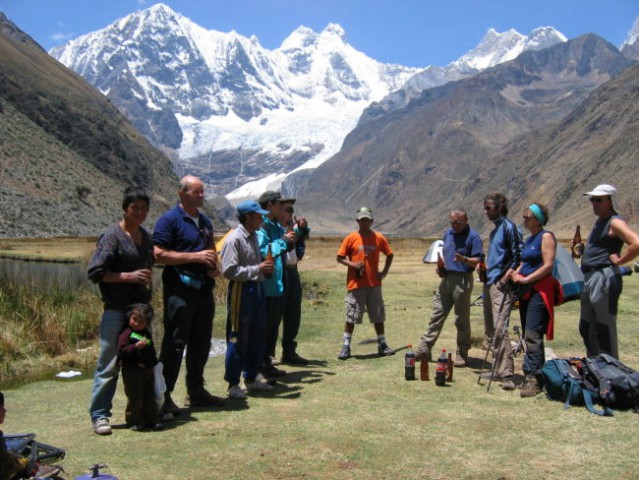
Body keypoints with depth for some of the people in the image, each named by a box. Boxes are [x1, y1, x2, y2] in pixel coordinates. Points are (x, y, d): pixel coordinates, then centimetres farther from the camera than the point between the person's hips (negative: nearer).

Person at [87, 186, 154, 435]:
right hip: (117, 310, -7)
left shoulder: (145, 236, 12)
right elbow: (94, 271, -14)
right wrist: (128, 276, -19)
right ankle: (99, 415, 7)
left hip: (141, 308, 7)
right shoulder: (113, 236, -10)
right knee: (109, 363, -3)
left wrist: (147, 279, 11)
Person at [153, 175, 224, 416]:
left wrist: (214, 267, 6)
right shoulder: (169, 220, -8)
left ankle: (196, 391, 27)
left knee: (201, 342, 14)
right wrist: (195, 256, -20)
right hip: (179, 289, -8)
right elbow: (159, 255, -17)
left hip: (203, 288, 8)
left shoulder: (205, 221, 16)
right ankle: (164, 396, 6)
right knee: (175, 342, -4)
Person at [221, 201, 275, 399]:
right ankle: (233, 383, 9)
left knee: (257, 336, 15)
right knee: (238, 339, -1)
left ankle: (252, 377, 28)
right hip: (241, 290, -9)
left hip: (257, 288, 9)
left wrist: (266, 268, 6)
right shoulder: (234, 239, -15)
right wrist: (257, 269, -21)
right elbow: (229, 271, -22)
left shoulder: (254, 237, 13)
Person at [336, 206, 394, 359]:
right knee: (351, 317, 0)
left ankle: (382, 345, 21)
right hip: (355, 284, -2)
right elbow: (340, 257, 1)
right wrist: (352, 264, -16)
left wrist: (384, 272, 4)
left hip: (374, 284, 2)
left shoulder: (379, 238, 4)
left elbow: (389, 255, 15)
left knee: (378, 316, 9)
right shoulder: (351, 238, -2)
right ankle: (346, 347, 9)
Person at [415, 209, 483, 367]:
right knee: (436, 315, 7)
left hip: (462, 280, -6)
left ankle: (462, 354, 11)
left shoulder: (473, 236, -8)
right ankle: (424, 349, 10)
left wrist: (464, 259, -30)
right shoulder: (447, 234, 15)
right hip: (446, 278, 6)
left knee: (462, 320, 2)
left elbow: (478, 261, -13)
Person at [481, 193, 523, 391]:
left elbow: (518, 254, -14)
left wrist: (509, 274, -18)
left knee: (500, 328, -16)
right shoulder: (495, 229, 19)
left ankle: (507, 374, -14)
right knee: (490, 329, 13)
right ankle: (499, 367, 22)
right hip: (490, 282, 10)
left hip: (501, 284, -10)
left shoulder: (508, 226, -9)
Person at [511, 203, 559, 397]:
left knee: (533, 335, -15)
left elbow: (548, 266, -16)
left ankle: (534, 379, -14)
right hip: (526, 291, 9)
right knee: (528, 335, 11)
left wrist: (525, 279, -15)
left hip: (540, 291, -9)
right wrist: (515, 273, 7)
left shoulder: (546, 237, -8)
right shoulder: (529, 239, 18)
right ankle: (532, 375, 19)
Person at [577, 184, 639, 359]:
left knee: (604, 328, -7)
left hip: (604, 278, -10)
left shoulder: (615, 222, -11)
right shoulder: (599, 222, 18)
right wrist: (580, 248, 13)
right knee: (586, 327, 17)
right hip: (590, 278, 11)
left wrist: (619, 260, -16)